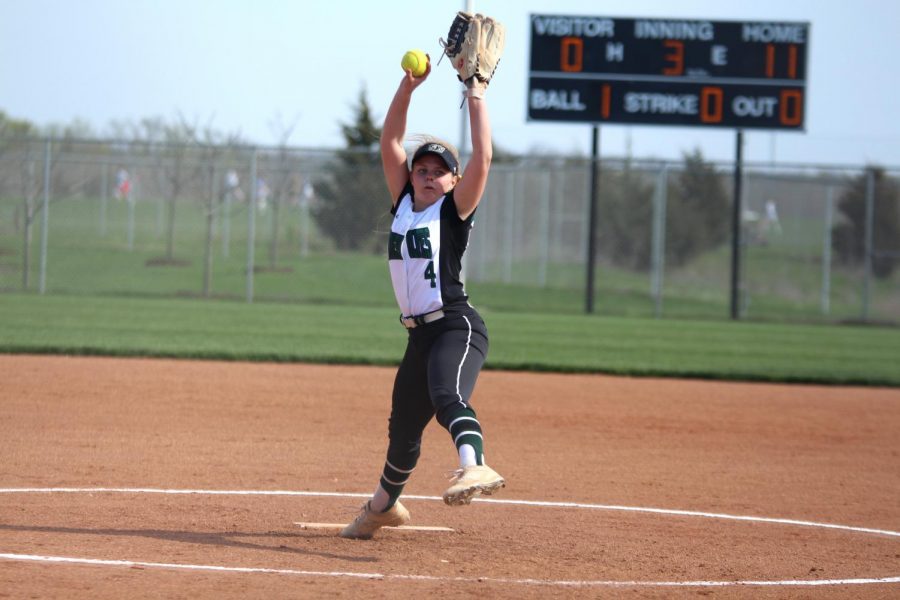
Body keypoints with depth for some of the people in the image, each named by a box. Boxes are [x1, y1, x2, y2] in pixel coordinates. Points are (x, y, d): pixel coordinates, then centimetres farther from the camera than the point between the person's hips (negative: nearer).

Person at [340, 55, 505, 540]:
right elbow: (390, 143, 12)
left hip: (458, 327, -7)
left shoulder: (453, 210, 0)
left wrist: (476, 97, -12)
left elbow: (483, 157, -13)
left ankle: (475, 467, -57)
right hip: (420, 334, 7)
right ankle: (384, 505, 38)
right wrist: (408, 86, 3)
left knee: (447, 396, -34)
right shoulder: (404, 204, 15)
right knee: (403, 425, 18)